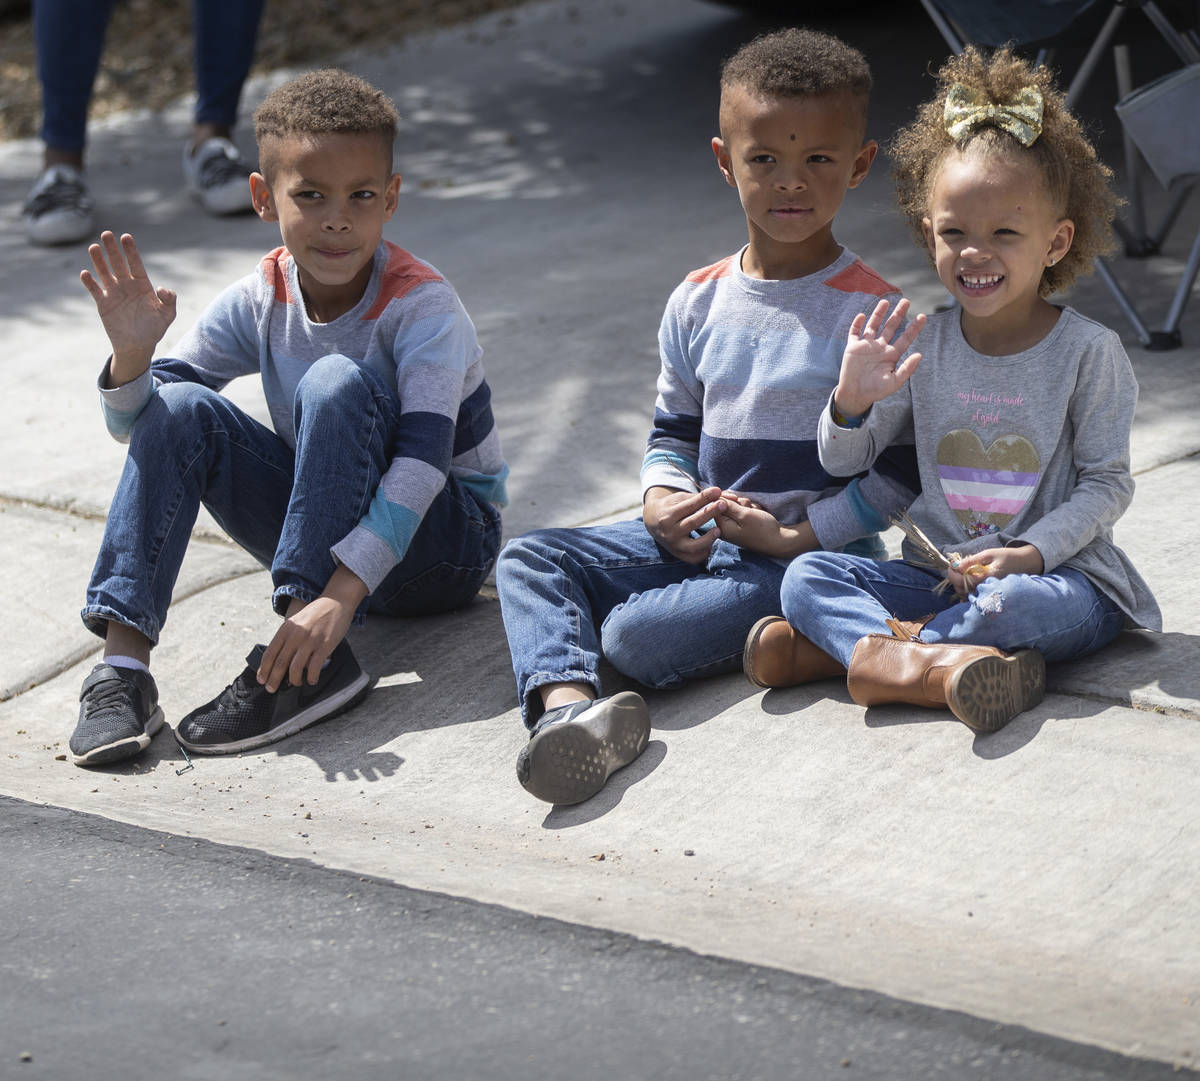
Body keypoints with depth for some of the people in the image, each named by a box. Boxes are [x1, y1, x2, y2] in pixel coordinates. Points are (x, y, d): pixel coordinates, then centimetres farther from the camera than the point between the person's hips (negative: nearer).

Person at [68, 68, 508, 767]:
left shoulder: (422, 307, -20)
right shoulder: (260, 303, -6)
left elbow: (422, 462, -33)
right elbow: (134, 424, -5)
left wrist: (340, 592, -44)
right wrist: (133, 354, -28)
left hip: (442, 546, -5)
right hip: (328, 536, 5)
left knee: (338, 382, -30)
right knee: (179, 410, -15)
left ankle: (318, 663, -33)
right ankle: (124, 662, -23)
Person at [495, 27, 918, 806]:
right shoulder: (698, 302, 9)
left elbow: (902, 467, -9)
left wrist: (796, 534, -17)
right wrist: (665, 502, -3)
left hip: (813, 553, -7)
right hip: (697, 536, 7)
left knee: (638, 637, -30)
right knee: (528, 558, -13)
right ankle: (565, 706, -35)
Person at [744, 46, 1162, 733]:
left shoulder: (1089, 351, -6)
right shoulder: (923, 347, 4)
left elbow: (1108, 484, -5)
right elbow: (843, 462, 8)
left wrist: (1030, 552, -20)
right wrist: (852, 400, -14)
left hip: (1060, 576, -4)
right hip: (938, 572, 4)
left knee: (1017, 602, -38)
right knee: (807, 575, -16)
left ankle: (851, 646, -22)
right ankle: (927, 661, -38)